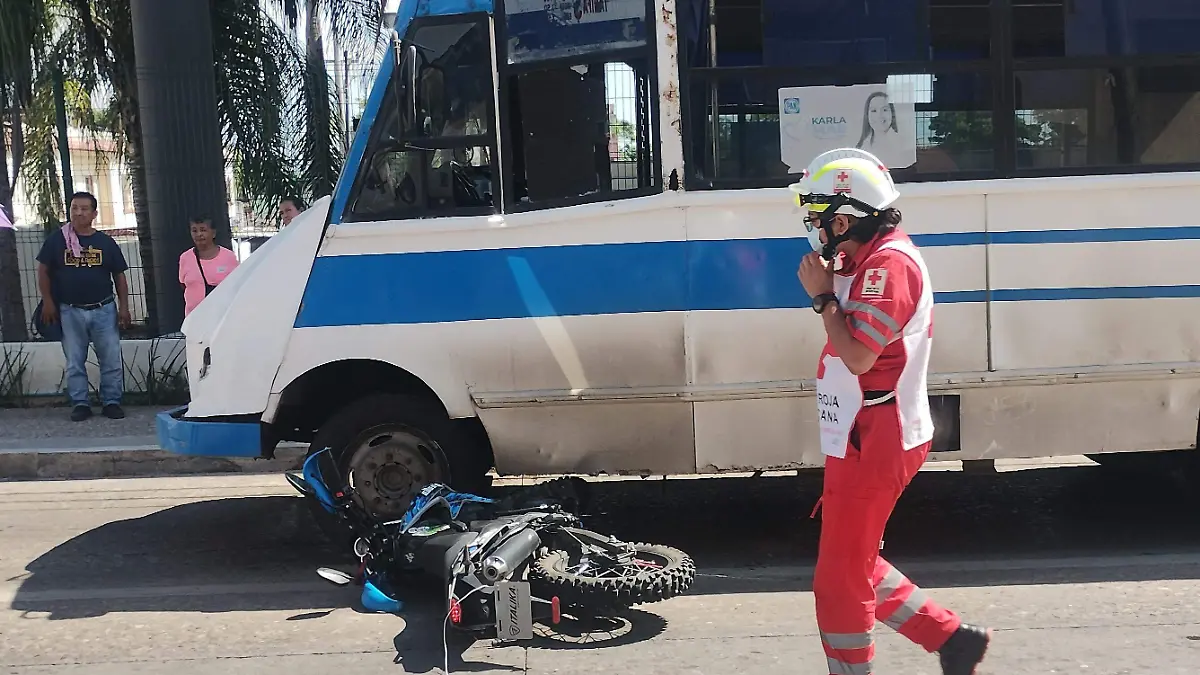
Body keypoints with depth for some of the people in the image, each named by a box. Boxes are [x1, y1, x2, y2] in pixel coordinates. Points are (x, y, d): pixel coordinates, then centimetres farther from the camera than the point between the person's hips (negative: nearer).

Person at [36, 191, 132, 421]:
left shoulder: (106, 242, 4)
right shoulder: (57, 239, 1)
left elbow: (119, 276, 7)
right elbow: (43, 271, 4)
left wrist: (124, 307, 0)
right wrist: (48, 301, -3)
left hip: (104, 309, 0)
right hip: (70, 311, 0)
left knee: (112, 360, 2)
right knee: (74, 362, 6)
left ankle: (112, 402, 11)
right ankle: (80, 404, 15)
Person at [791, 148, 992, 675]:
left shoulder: (890, 262, -18)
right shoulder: (868, 263, 13)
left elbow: (858, 356, -24)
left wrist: (823, 296, -15)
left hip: (872, 446, -11)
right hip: (864, 443, 11)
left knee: (839, 580, 0)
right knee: (857, 566, 20)